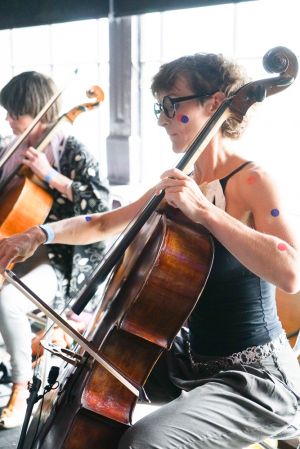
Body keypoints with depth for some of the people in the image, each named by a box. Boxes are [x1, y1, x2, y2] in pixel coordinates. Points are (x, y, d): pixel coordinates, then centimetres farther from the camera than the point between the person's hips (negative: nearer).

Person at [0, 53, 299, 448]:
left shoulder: (251, 181, -16)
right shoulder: (179, 184, 6)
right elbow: (103, 225, 15)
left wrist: (205, 210, -33)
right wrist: (40, 235, 1)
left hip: (255, 377, -8)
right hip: (190, 360, 8)